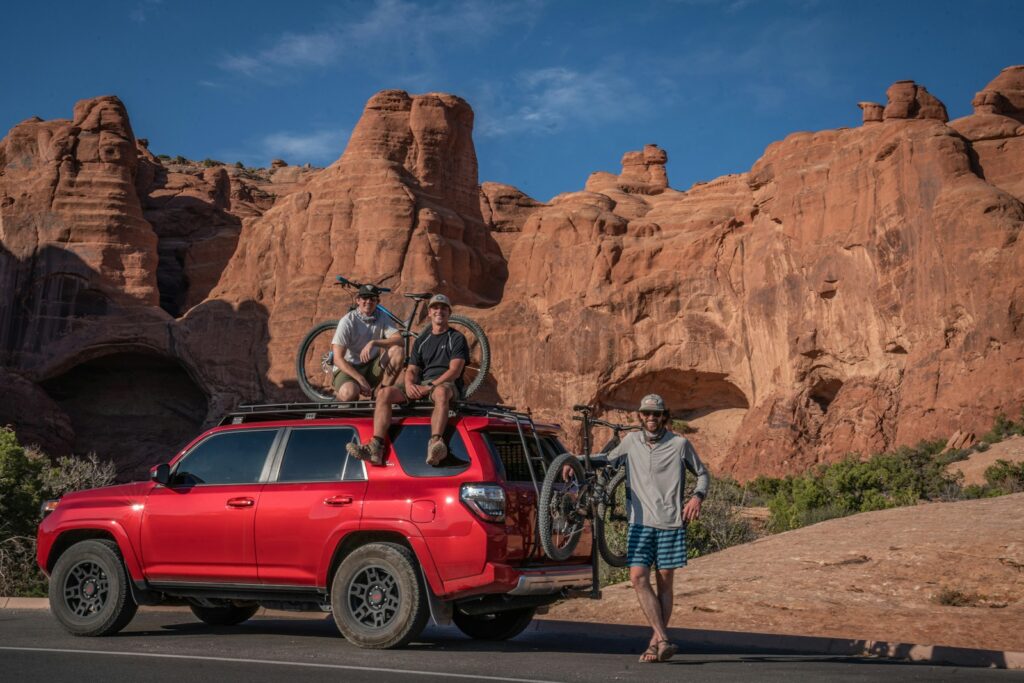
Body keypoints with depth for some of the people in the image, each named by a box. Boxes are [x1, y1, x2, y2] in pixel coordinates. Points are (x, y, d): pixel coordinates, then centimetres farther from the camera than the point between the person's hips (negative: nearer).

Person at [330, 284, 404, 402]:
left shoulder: (380, 319, 0)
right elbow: (338, 359, -18)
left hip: (371, 368, 5)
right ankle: (340, 393, 0)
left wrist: (373, 343, -29)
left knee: (398, 351, -20)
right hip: (348, 368, -5)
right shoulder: (347, 321, -12)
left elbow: (399, 340, -15)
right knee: (350, 393, -38)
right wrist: (360, 380, -27)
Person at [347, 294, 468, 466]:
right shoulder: (421, 341, 24)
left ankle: (435, 445, -63)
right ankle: (375, 447, -36)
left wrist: (431, 386, -17)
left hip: (446, 384, -5)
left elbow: (454, 371, -5)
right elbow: (412, 370, 15)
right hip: (421, 385, 5)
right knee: (384, 392, -20)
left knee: (441, 392, -43)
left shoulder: (457, 338, 9)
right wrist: (409, 384, -10)